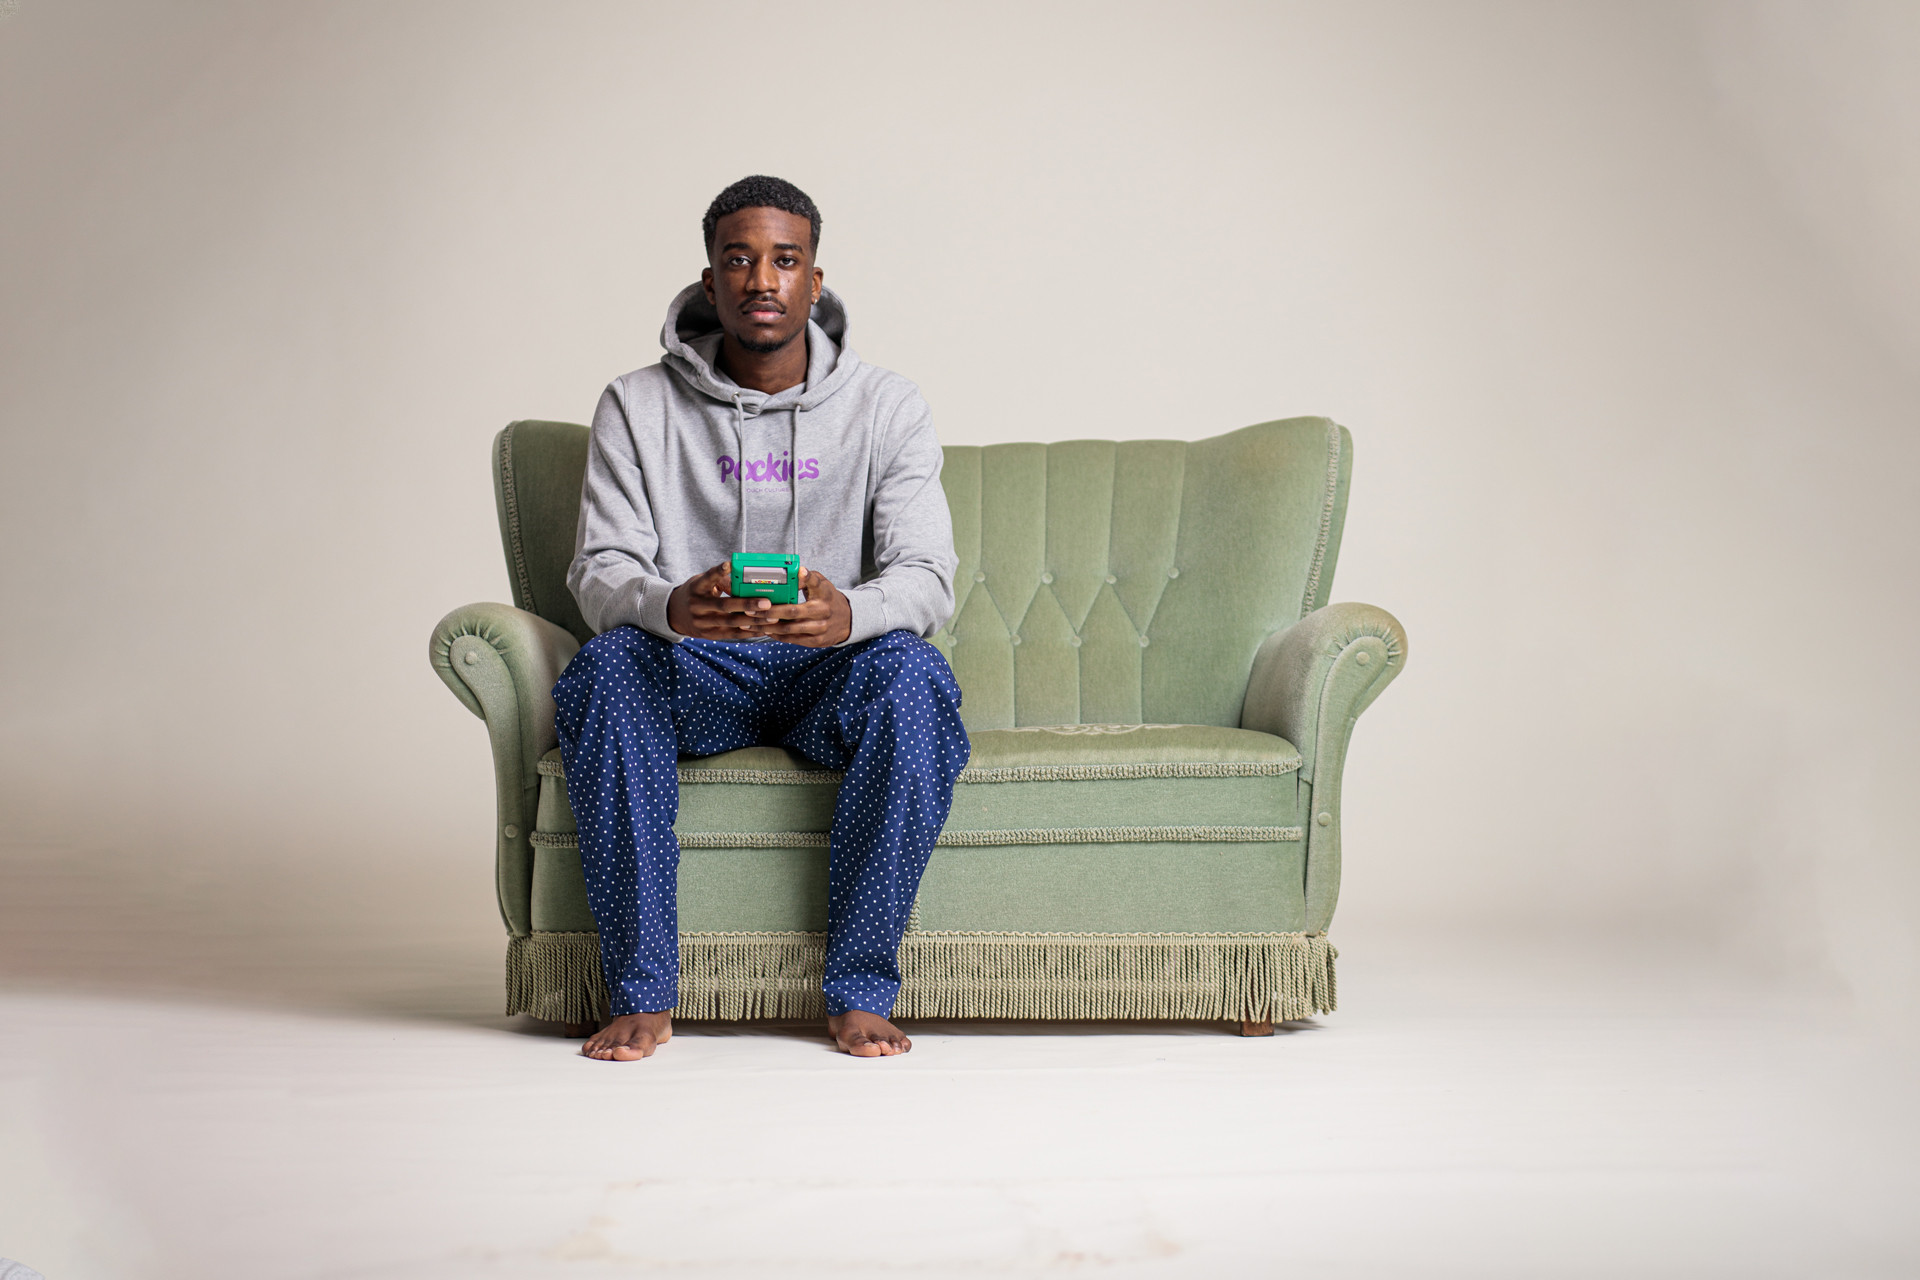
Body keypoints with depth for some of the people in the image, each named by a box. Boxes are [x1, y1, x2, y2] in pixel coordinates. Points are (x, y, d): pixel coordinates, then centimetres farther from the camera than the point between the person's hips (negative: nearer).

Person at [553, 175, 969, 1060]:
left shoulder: (888, 408, 1)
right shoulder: (638, 407, 2)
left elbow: (926, 577, -9)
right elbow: (599, 571, -6)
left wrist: (849, 614, -34)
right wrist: (670, 607, -32)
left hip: (833, 673, 0)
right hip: (693, 674, 0)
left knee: (912, 670, -34)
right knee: (607, 666, -33)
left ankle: (861, 992, -25)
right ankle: (642, 996, -26)